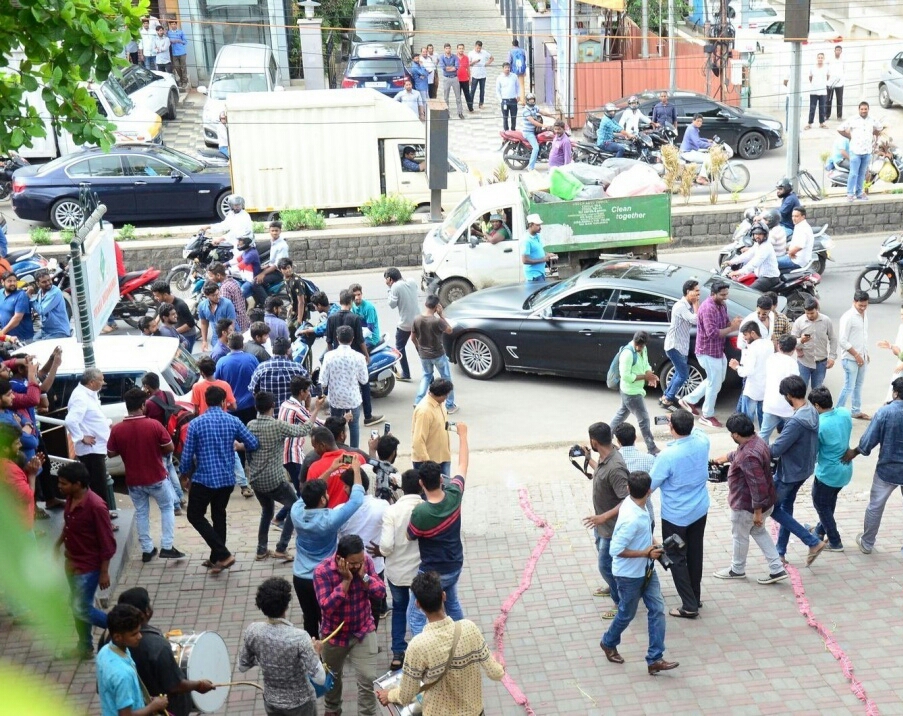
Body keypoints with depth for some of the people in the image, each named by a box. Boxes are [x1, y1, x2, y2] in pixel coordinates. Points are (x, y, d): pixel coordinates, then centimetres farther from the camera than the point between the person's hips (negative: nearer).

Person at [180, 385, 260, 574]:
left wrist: (184, 472, 12)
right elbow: (253, 444, -1)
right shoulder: (233, 421, -2)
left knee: (195, 516, 10)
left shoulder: (196, 423, -9)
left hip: (204, 478, -4)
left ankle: (223, 555, -1)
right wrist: (236, 445, 21)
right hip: (227, 479, 4)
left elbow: (187, 454, -7)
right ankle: (217, 558, 24)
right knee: (219, 516, 19)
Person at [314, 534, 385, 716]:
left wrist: (363, 576, -28)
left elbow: (381, 592, -13)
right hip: (335, 634, -1)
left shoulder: (366, 561, -14)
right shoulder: (322, 571, -25)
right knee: (332, 677, 22)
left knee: (368, 679, -4)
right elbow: (327, 607, -30)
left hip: (364, 631, 1)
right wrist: (346, 580, -33)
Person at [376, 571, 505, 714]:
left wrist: (389, 695, 7)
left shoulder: (419, 645, -27)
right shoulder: (469, 628, -19)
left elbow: (406, 695, -15)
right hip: (473, 710, 3)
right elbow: (495, 673, -9)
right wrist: (501, 669, 15)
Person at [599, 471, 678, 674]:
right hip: (629, 575, -8)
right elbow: (616, 550, -31)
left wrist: (650, 544, 6)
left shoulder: (632, 504, -5)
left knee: (657, 609, 4)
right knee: (627, 614, 13)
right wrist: (646, 553, -23)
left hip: (646, 570, 8)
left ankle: (655, 659, 9)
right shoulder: (631, 519, -33)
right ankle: (608, 643, 40)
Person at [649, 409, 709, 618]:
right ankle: (695, 597, 34)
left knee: (676, 559, 9)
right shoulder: (702, 441, -13)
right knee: (695, 554, 20)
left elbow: (650, 485, -17)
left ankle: (690, 606, 12)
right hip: (700, 510, 6)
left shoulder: (667, 455, -29)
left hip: (676, 515, -6)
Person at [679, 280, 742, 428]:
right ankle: (707, 416, 17)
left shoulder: (722, 305, 4)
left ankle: (689, 400, 33)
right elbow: (712, 333, -30)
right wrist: (732, 328, -27)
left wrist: (732, 323, -9)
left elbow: (724, 324, 13)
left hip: (718, 350, 10)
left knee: (714, 380, 22)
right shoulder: (708, 308, -26)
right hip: (708, 352, -10)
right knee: (715, 384, 1)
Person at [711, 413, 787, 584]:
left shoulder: (749, 456, -34)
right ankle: (777, 569, 27)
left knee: (740, 536, 16)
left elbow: (758, 486, -32)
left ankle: (737, 570, 39)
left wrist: (757, 512, -24)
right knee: (758, 531, 27)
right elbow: (738, 454, 22)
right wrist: (726, 458, 39)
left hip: (746, 505, -9)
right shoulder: (756, 441, -2)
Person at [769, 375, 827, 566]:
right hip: (804, 469, 9)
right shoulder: (813, 412, -3)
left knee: (772, 508, 7)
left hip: (790, 472, -9)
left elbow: (776, 450, -27)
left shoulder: (796, 421, -32)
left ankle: (813, 542, 5)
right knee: (786, 507, 21)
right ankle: (780, 552, 31)